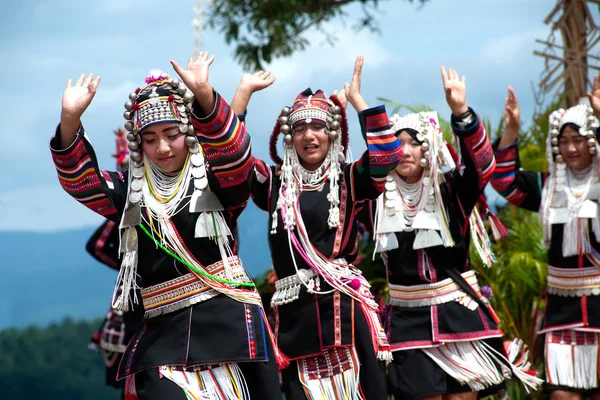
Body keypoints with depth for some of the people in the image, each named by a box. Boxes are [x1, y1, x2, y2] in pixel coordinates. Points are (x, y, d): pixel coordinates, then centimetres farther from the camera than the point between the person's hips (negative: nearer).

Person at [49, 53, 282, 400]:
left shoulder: (215, 182, 4)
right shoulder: (130, 193, 14)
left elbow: (235, 152, -16)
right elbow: (80, 181, 0)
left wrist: (204, 95, -34)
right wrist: (70, 120, -18)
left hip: (230, 323, -2)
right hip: (164, 335, 2)